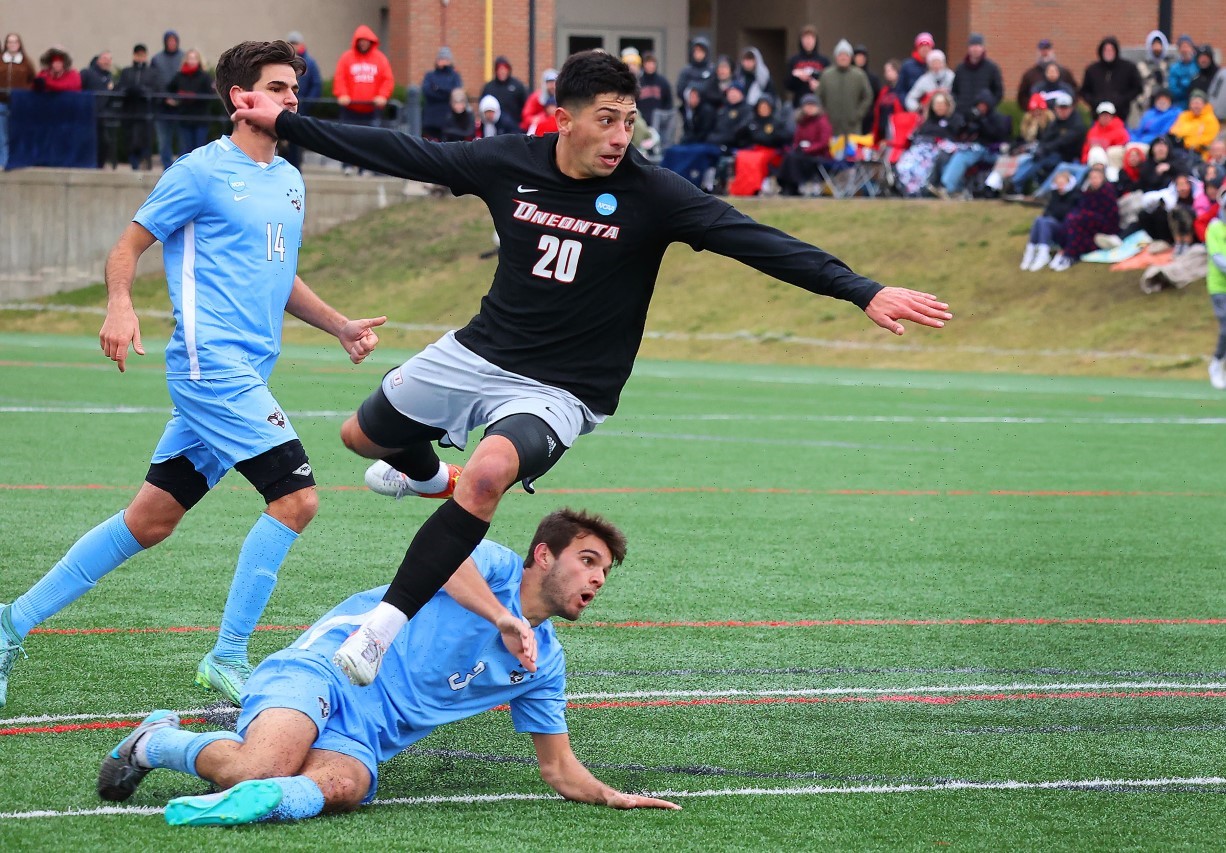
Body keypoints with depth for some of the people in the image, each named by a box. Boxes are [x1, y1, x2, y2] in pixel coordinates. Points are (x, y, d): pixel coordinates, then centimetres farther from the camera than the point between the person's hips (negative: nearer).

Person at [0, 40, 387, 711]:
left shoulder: (288, 179, 18)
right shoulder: (202, 172, -6)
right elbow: (129, 245, -5)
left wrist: (340, 326, 19)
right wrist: (120, 305, -24)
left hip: (245, 372, 8)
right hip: (211, 361, -8)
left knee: (149, 520, 8)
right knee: (295, 497, -15)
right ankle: (227, 659, -8)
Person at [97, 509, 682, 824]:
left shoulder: (543, 663, 20)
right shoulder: (497, 565, 2)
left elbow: (557, 766, 25)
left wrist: (609, 796, 6)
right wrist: (504, 619, -25)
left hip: (369, 734, 5)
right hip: (324, 669, -5)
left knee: (341, 785, -33)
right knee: (264, 768, -31)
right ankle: (153, 742, -5)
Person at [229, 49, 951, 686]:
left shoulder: (651, 195, -18)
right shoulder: (509, 164, -8)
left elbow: (757, 241, -26)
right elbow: (403, 155, 3)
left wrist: (864, 291, -36)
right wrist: (285, 123, 7)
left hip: (560, 392, -5)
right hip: (479, 353, 5)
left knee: (489, 474, -34)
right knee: (363, 434, 23)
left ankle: (389, 622, -29)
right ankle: (426, 473, 59)